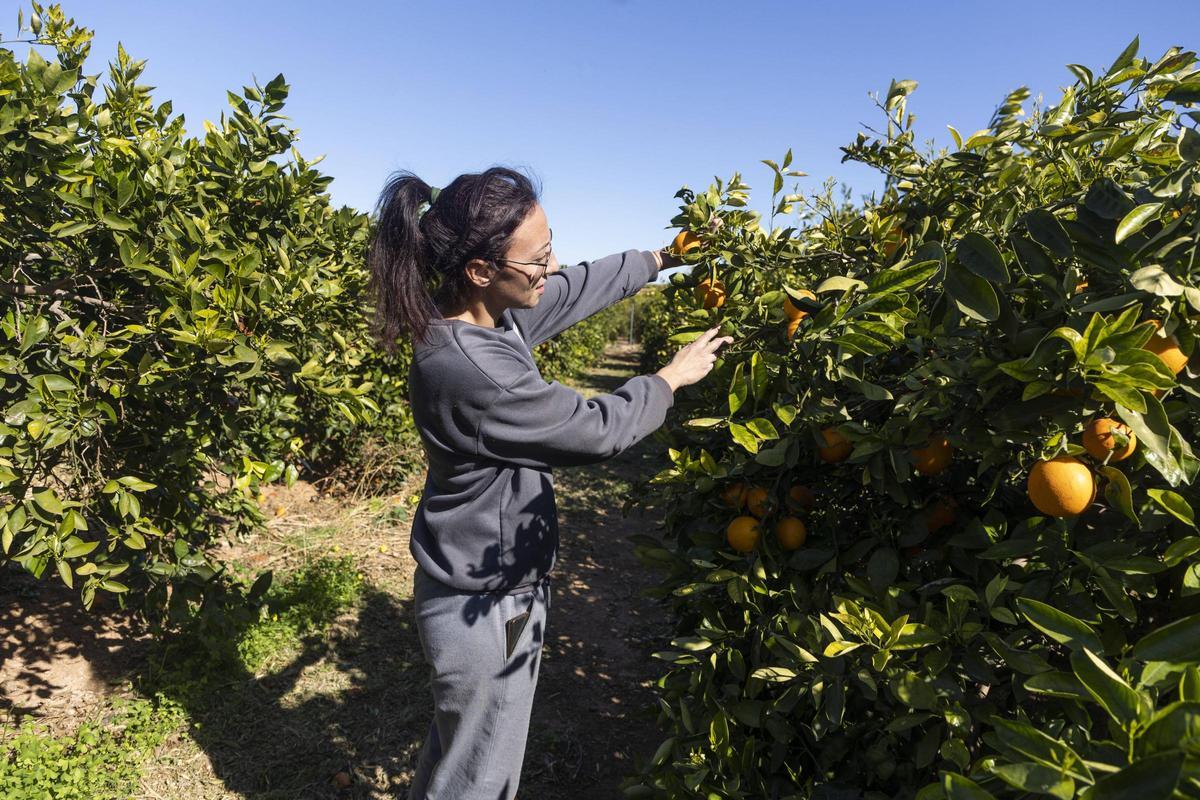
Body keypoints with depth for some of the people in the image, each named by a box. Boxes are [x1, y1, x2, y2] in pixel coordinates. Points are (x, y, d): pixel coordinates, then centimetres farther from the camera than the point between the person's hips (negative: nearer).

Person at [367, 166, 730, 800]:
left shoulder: (491, 310, -6)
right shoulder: (465, 368, -32)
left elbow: (578, 288, 12)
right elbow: (596, 430, -22)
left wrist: (661, 257, 19)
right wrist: (672, 377, -7)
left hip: (484, 582, 9)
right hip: (485, 610, -9)